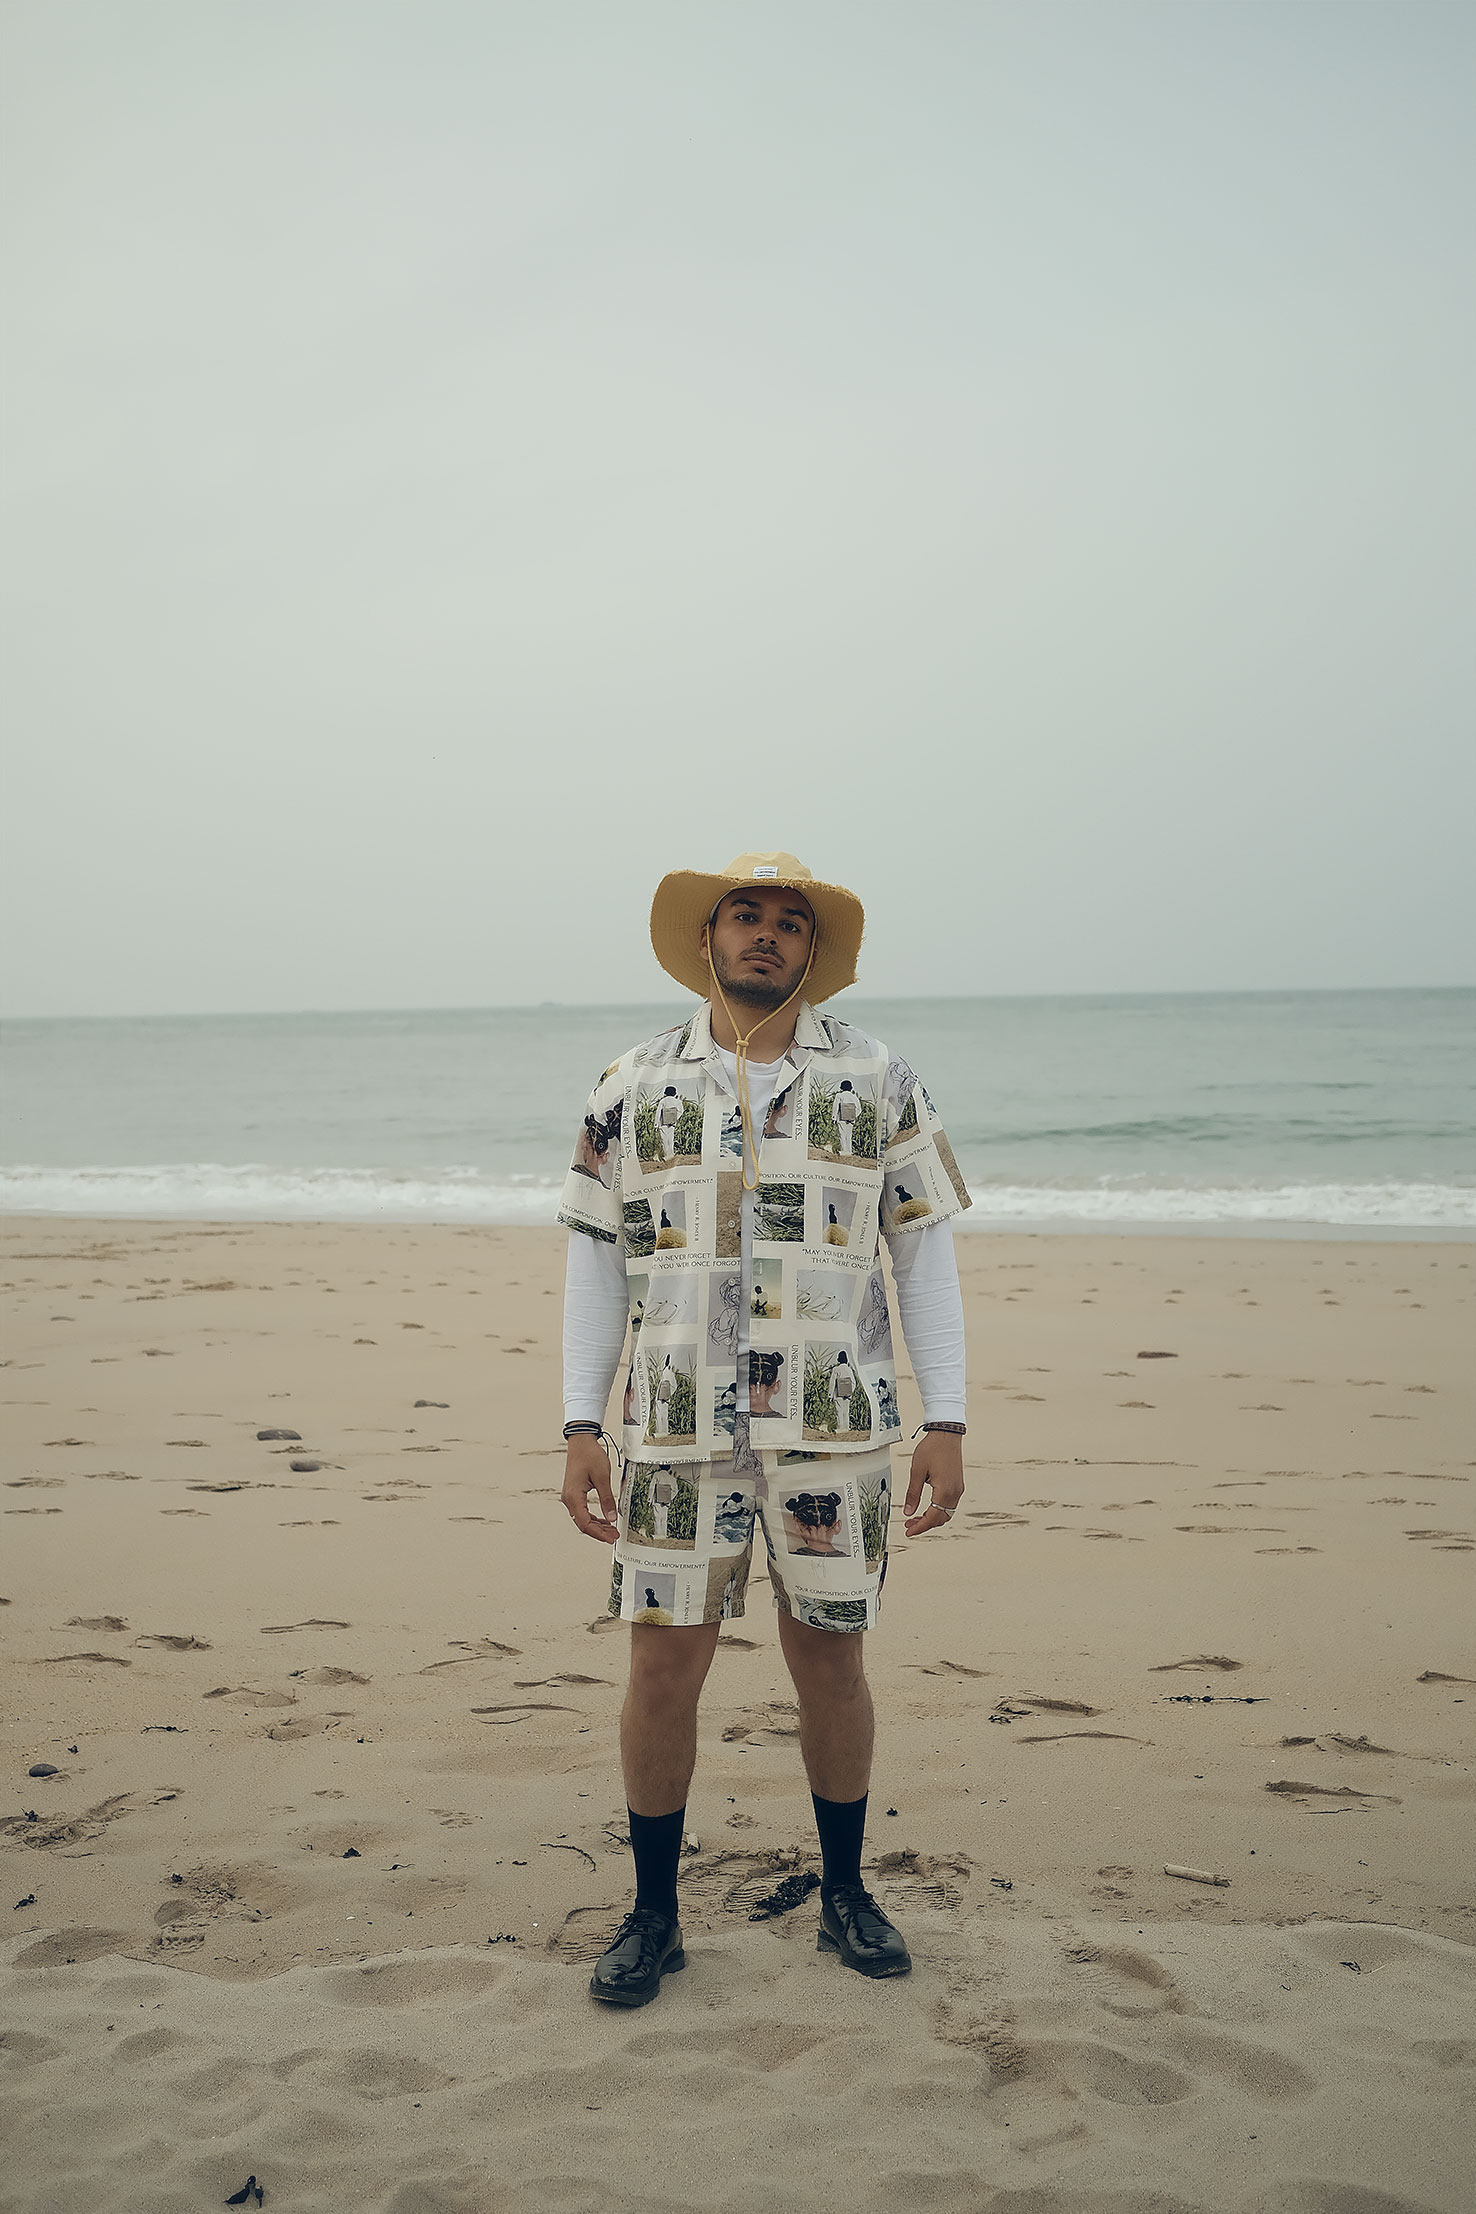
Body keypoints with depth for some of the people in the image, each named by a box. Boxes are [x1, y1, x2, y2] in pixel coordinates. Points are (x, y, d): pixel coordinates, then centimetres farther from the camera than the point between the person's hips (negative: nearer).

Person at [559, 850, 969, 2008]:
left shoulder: (878, 1079, 3)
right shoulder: (633, 1085, 5)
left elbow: (925, 1250, 3)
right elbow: (597, 1257, 8)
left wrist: (946, 1423, -3)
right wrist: (582, 1426, 1)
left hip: (833, 1427, 0)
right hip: (678, 1429, 1)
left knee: (830, 1656, 9)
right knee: (664, 1664, 3)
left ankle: (845, 1893, 29)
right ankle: (654, 1913, 20)